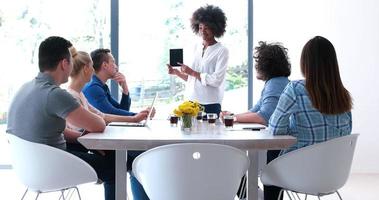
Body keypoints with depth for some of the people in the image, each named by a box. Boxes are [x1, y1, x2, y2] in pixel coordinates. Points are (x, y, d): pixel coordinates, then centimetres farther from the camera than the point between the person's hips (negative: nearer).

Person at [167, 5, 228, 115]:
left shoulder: (222, 51, -6)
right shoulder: (196, 48, 11)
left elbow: (216, 80, -15)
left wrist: (191, 72, -13)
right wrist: (176, 72, 1)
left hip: (210, 105, -5)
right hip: (191, 102, 5)